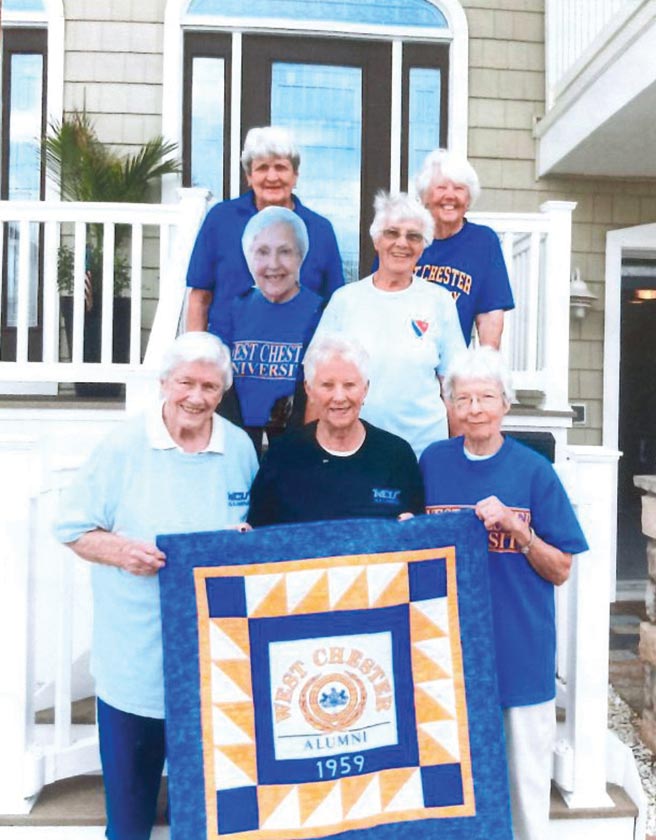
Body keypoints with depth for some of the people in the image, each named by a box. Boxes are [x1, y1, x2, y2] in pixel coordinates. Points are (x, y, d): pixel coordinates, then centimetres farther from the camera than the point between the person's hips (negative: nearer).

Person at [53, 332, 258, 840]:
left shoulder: (240, 448, 0)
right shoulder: (123, 446, -8)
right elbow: (73, 529, -3)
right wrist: (121, 550, -21)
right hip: (134, 656, -2)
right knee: (128, 798, 15)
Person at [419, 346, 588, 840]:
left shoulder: (534, 470, -4)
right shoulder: (432, 463, 2)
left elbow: (560, 570, -2)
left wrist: (516, 530, -17)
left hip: (521, 648, -2)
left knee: (526, 776, 9)